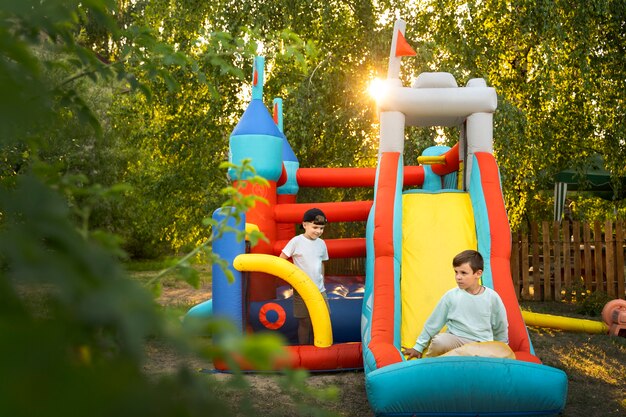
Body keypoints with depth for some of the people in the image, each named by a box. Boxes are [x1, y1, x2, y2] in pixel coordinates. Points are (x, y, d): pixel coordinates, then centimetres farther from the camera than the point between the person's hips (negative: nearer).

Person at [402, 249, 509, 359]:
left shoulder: (492, 297, -2)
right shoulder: (451, 296, -2)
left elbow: (501, 328, 13)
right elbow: (433, 323, 6)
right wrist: (418, 347, 10)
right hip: (455, 340, 0)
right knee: (439, 341, -33)